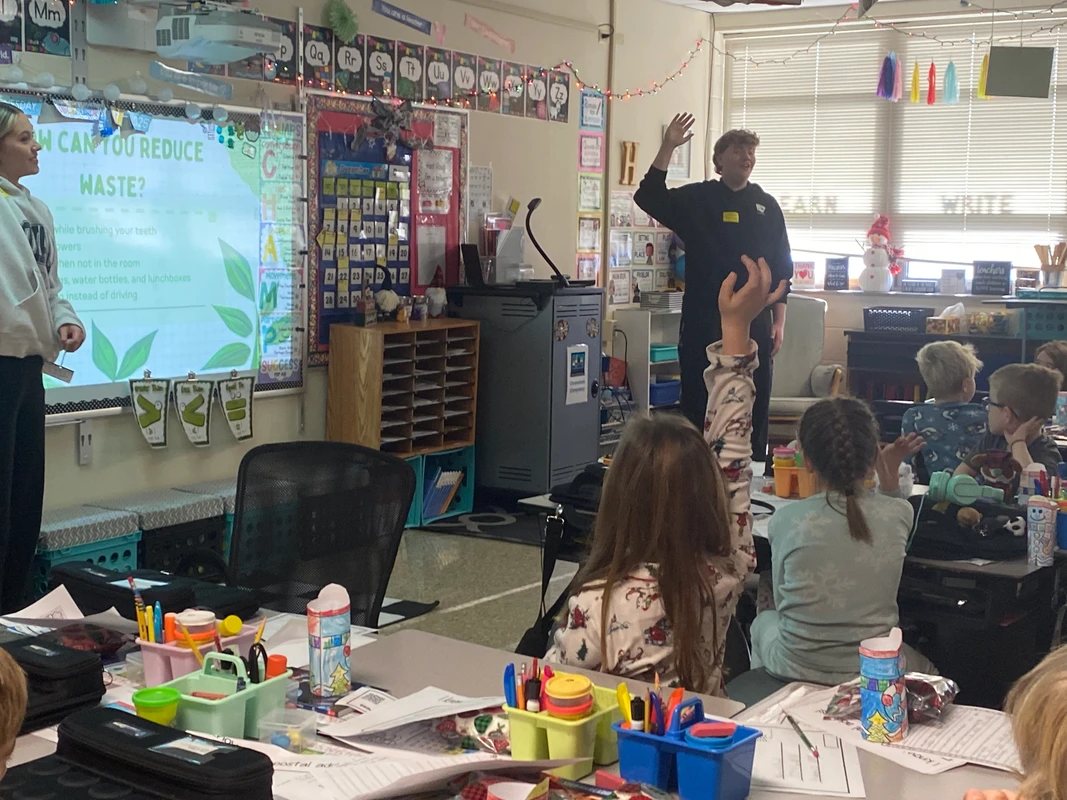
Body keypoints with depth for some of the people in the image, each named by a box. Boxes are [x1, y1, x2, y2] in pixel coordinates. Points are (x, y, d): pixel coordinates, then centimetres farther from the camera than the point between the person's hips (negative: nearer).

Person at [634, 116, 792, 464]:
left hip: (754, 324, 2)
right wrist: (667, 148, -19)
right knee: (699, 404, 2)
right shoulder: (696, 199, 4)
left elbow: (782, 268, 10)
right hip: (704, 322, -2)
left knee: (754, 407, 5)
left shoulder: (767, 206, 9)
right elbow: (648, 198, -11)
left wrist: (779, 321, 3)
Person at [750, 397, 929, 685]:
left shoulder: (785, 520, -14)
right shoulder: (898, 514, -11)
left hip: (796, 672, 0)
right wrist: (890, 473, 13)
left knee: (764, 621, 34)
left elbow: (782, 602, 2)